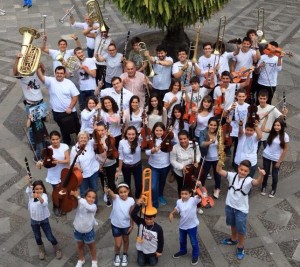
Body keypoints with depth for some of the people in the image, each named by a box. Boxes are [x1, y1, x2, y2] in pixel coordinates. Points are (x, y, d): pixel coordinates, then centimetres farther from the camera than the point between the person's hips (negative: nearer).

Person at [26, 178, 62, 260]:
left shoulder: (44, 195, -23)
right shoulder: (31, 195, -14)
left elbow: (45, 204, -44)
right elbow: (28, 190, -37)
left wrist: (39, 196, -64)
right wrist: (29, 182, -56)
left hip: (44, 220, -3)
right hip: (34, 220, 3)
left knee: (50, 237, 7)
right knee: (37, 237, 19)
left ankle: (58, 249, 32)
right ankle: (41, 251, 45)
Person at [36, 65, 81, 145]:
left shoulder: (69, 83, -6)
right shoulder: (51, 81, -6)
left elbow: (75, 96, -7)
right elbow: (41, 77, -22)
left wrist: (70, 108, -14)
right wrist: (38, 68, -38)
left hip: (69, 111, -1)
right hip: (57, 112, 1)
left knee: (76, 128, 11)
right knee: (64, 130, 18)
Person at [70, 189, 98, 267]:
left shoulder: (94, 206, -24)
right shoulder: (79, 203, -14)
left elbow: (88, 207, -45)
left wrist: (78, 197, -48)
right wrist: (72, 194, -42)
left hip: (88, 231, -3)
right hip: (78, 230, 3)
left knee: (91, 246, 21)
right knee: (80, 245, 25)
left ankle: (94, 260, 45)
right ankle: (81, 260, 50)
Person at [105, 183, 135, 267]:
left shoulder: (131, 200, -18)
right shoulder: (115, 198, -22)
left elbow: (131, 214, -8)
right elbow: (110, 193, -45)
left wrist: (132, 225, -1)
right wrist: (108, 190, -68)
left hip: (126, 225, 1)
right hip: (116, 225, -1)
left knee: (126, 240, 25)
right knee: (118, 244, 8)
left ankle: (125, 255, 51)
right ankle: (117, 255, 41)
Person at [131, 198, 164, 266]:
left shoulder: (158, 228, -24)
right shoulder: (140, 223, -22)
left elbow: (160, 240, -11)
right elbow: (133, 215, -37)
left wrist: (159, 251, -5)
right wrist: (138, 205, -51)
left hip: (152, 250, -1)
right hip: (141, 249, 1)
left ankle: (154, 256, 46)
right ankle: (143, 256, 44)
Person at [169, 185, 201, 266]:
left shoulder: (193, 200, -23)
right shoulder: (179, 201, -7)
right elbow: (177, 209, 12)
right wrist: (171, 213, -5)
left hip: (192, 225, -5)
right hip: (182, 225, 5)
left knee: (194, 242, 12)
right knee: (182, 240, 26)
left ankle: (195, 255, 33)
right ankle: (182, 251, 52)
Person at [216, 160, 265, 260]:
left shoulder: (248, 180, -21)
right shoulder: (232, 175, -9)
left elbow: (257, 182, -42)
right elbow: (219, 171, -14)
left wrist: (261, 175, -63)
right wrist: (220, 161, -32)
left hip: (241, 209, -4)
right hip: (229, 206, 4)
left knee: (241, 229, 9)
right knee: (232, 224, 28)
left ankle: (240, 248, 30)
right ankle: (233, 239, 53)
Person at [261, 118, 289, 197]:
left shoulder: (285, 136, -17)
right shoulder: (272, 132, -8)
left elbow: (285, 150, -11)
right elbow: (263, 129, -20)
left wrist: (279, 161, -8)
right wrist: (266, 118, -19)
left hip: (276, 159, -2)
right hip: (266, 156, 2)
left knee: (274, 175, 12)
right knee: (265, 173, 17)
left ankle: (273, 190, 36)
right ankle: (264, 187, 41)